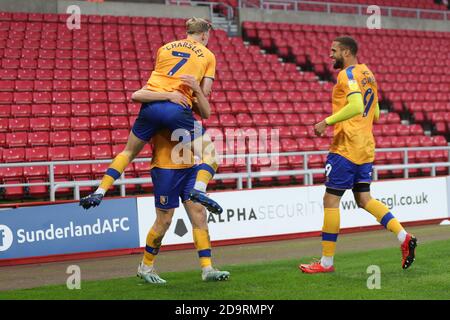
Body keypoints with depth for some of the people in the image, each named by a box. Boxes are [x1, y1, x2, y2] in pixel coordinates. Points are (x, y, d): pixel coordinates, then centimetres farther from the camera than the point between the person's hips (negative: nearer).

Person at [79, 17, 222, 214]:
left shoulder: (165, 48, 22)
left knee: (129, 152, 19)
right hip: (178, 109, -4)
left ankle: (99, 192, 10)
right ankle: (199, 189, -23)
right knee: (210, 153, 4)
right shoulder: (208, 55, 13)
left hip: (151, 104, 4)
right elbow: (205, 93, 7)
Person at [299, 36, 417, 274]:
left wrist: (327, 122, -22)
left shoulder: (348, 74, -11)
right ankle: (404, 237, 0)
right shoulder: (367, 74, 17)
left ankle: (326, 261, 1)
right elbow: (375, 114, 22)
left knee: (330, 200, -3)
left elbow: (356, 106, -27)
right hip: (365, 147, 9)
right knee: (364, 199, 13)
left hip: (346, 147, -9)